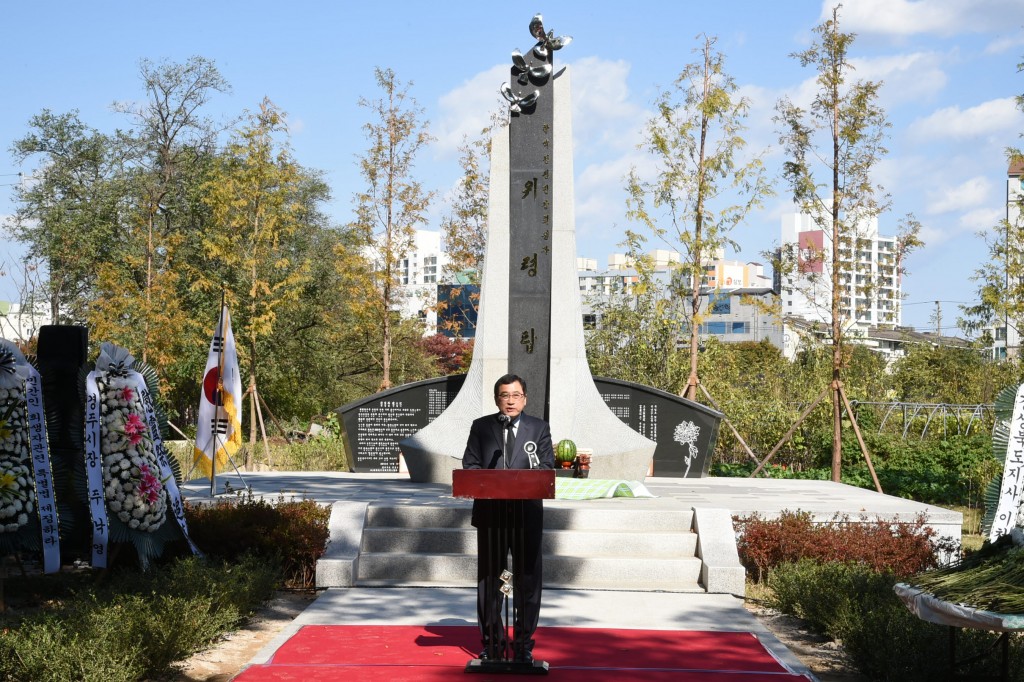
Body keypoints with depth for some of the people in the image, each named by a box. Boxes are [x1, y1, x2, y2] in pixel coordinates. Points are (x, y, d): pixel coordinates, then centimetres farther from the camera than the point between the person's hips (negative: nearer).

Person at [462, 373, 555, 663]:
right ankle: (492, 642, 14)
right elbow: (469, 465, 5)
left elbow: (546, 466, 1)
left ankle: (523, 643, 8)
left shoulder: (539, 428, 9)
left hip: (527, 512, 0)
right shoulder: (481, 427, 10)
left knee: (527, 578, 0)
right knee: (489, 578, 5)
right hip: (490, 513, 1)